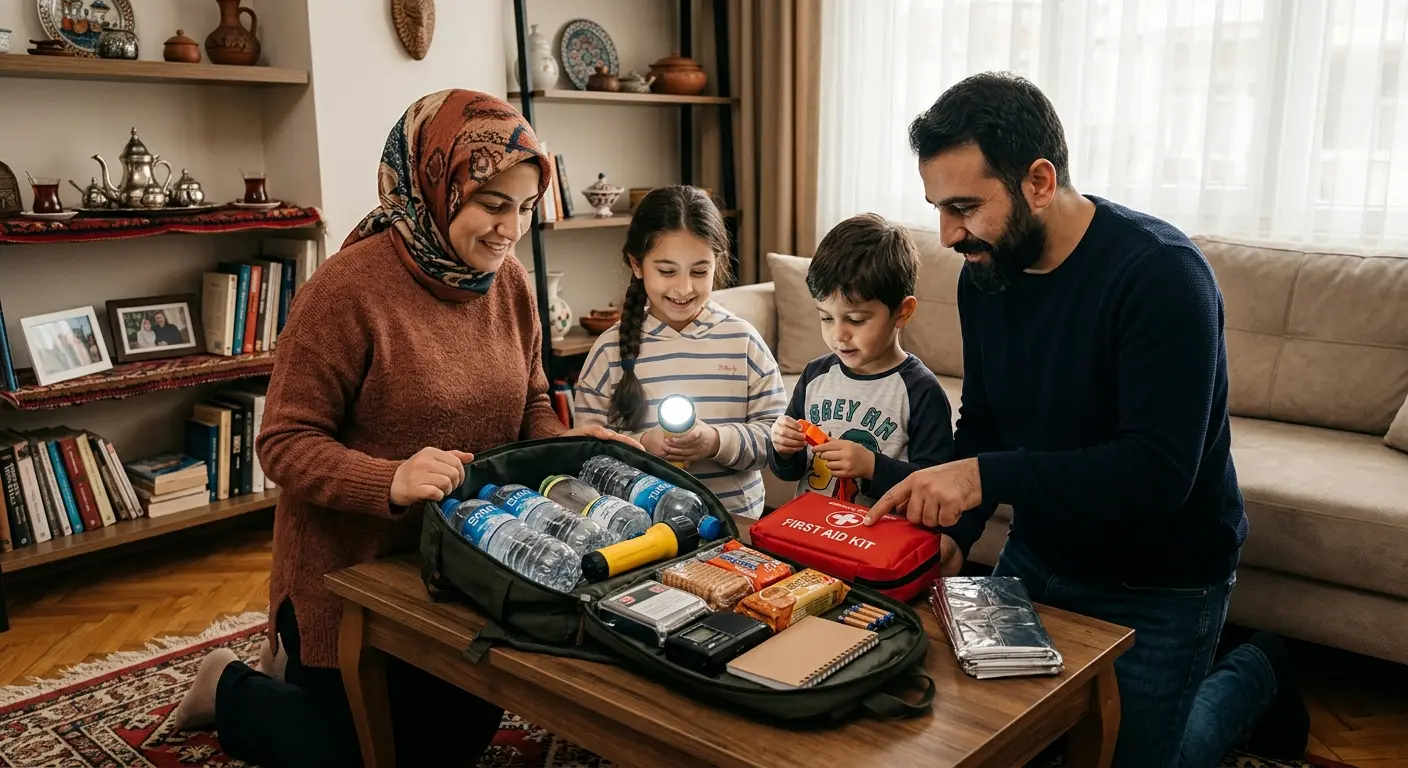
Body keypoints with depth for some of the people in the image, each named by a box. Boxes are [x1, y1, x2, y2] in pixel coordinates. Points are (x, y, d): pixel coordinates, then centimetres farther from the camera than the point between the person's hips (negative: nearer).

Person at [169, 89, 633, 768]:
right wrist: (391, 481, -36)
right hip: (352, 575, -6)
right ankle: (229, 687, 39)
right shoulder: (348, 288, -23)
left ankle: (310, 676, 44)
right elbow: (285, 444, -20)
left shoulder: (508, 280, -2)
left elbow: (529, 403, 10)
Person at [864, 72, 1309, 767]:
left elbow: (1159, 471, -33)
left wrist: (987, 476, -39)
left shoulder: (1161, 273, -27)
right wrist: (943, 532, -12)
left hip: (1158, 586, -6)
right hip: (1037, 554, 7)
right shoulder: (984, 274, -6)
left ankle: (1254, 674, 33)